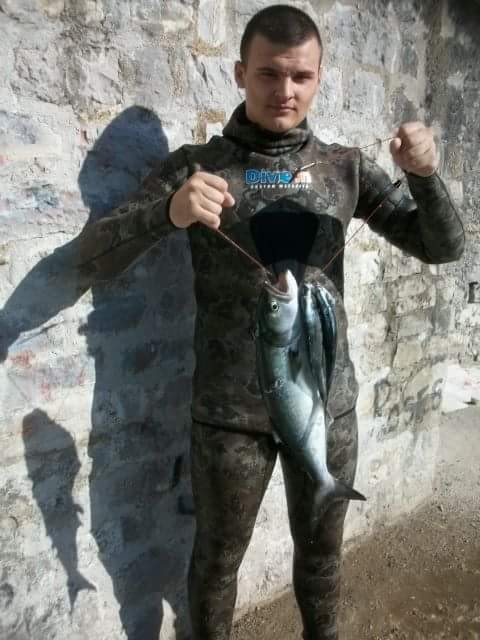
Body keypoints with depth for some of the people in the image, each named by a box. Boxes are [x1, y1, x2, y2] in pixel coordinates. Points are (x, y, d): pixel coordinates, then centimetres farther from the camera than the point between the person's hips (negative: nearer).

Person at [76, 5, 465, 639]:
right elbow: (93, 258, -10)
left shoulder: (347, 167, 2)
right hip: (230, 413, -2)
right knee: (218, 557, 18)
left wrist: (425, 174, -21)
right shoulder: (195, 165, -4)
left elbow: (443, 246, 0)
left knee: (321, 552, 23)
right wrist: (168, 212, -31)